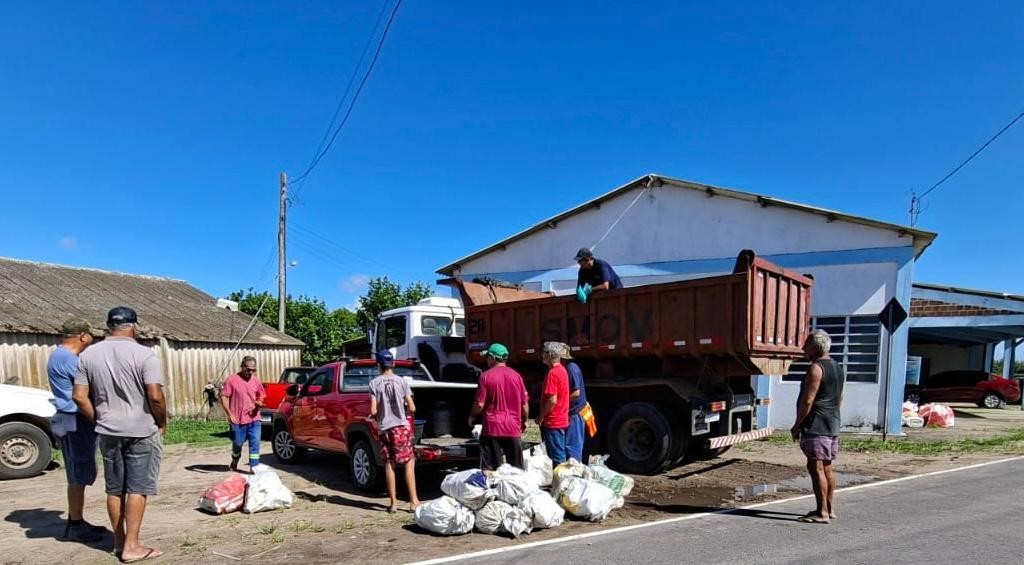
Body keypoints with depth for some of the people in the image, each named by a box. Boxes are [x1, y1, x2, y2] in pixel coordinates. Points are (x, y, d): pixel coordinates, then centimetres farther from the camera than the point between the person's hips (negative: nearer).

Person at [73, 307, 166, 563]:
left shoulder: (89, 354, 2)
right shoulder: (143, 354, -14)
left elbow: (79, 396, 0)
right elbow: (155, 396, -19)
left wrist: (98, 420, 11)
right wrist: (162, 423, -4)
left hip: (108, 432, 5)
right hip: (142, 431, -5)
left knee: (114, 489, 15)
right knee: (137, 488, 2)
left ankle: (119, 541, 25)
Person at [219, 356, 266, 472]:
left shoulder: (256, 381, 6)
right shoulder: (232, 380, -6)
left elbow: (261, 397, 16)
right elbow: (224, 397, -6)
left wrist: (259, 403, -8)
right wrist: (229, 414, -14)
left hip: (254, 418, 2)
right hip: (238, 419, -2)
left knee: (255, 443, -5)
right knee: (237, 443, 13)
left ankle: (254, 467, 0)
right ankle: (234, 463, 40)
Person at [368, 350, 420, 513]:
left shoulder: (374, 383, -3)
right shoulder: (401, 381, -2)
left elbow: (373, 411, -7)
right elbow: (412, 408, -3)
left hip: (384, 428, 1)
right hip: (401, 427, -1)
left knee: (389, 464, 9)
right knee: (409, 463, 3)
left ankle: (393, 502, 13)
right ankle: (413, 500, -2)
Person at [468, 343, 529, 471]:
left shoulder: (486, 376, -8)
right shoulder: (516, 375, 2)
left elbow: (480, 404, -9)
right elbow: (525, 405, 4)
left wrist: (472, 417, 10)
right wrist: (524, 421, 20)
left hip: (492, 428, -3)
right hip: (513, 428, 3)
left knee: (489, 469, 4)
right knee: (517, 469, 12)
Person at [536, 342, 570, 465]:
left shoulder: (553, 373, -20)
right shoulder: (562, 369, 11)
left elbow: (552, 400, -25)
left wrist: (541, 417, -12)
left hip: (553, 422, -10)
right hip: (561, 420, 10)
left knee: (556, 457, -3)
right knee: (560, 455, 16)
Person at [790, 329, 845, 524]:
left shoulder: (816, 368, -15)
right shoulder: (837, 367, 15)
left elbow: (807, 401, -19)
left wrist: (797, 425, -12)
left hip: (816, 426, -10)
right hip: (833, 424, 10)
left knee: (816, 467, -7)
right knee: (827, 467, 15)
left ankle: (822, 513, -5)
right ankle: (830, 509, 23)